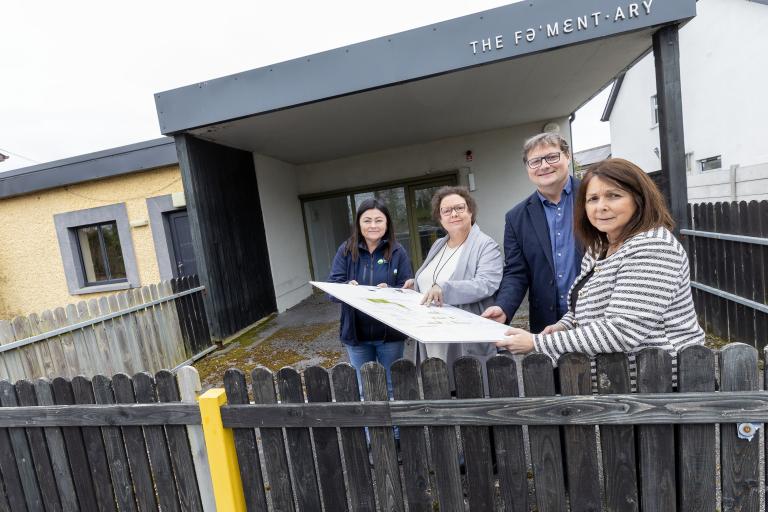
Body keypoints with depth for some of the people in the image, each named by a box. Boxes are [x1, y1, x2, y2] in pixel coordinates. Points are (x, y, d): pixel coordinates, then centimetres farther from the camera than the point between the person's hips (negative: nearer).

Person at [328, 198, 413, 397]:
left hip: (390, 332, -1)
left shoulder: (398, 251, -5)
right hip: (356, 333, 1)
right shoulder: (346, 250, -3)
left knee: (392, 388, 18)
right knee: (365, 390, 20)